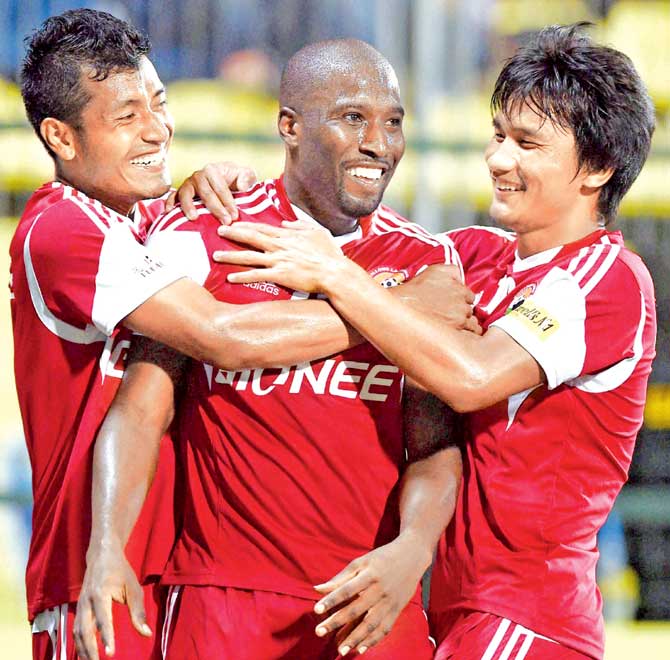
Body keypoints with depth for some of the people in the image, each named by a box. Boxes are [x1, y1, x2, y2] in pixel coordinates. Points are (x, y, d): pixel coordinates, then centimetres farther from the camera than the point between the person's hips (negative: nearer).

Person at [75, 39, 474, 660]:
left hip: (373, 595, 2)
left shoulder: (426, 264, 7)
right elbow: (139, 409, -6)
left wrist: (411, 550, -18)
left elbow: (434, 445, 3)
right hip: (224, 600, -2)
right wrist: (106, 549, -22)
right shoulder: (198, 238, 0)